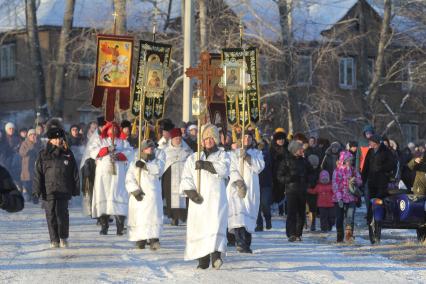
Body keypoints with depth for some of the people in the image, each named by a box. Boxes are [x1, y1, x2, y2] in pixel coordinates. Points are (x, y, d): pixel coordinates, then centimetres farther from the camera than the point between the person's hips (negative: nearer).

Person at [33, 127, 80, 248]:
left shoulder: (68, 154, 6)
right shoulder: (43, 155, 3)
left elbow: (75, 173, 10)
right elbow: (38, 174, 2)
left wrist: (76, 189, 7)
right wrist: (37, 190, -3)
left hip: (64, 190, 0)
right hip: (48, 191, 0)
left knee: (62, 214, -4)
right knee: (51, 215, 2)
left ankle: (63, 238, 10)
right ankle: (54, 239, 10)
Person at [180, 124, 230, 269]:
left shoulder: (222, 155, 14)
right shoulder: (193, 158, 18)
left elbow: (223, 168, -8)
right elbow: (186, 178, 8)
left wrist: (205, 165, -12)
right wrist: (191, 192, -9)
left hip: (216, 198, -2)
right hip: (198, 200, 2)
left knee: (216, 224, -19)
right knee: (199, 227, -5)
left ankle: (216, 255, -29)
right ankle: (203, 260, -1)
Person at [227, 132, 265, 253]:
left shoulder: (257, 153, 18)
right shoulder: (233, 153, 13)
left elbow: (260, 166, 0)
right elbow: (232, 169, 0)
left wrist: (247, 157, -12)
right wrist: (239, 182, -15)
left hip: (251, 188, 2)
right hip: (236, 187, -2)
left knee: (249, 214, -2)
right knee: (237, 213, -19)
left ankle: (246, 245, 5)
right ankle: (240, 242, -30)